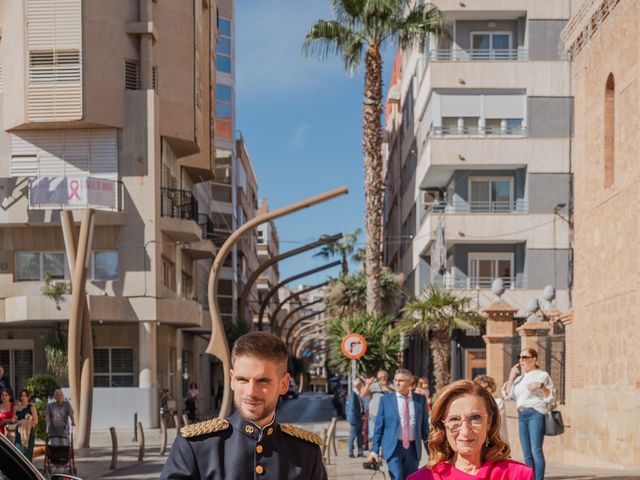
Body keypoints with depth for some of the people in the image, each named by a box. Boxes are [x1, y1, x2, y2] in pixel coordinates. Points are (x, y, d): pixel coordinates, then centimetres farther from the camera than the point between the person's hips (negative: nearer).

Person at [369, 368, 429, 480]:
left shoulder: (420, 400, 4)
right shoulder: (386, 399, 1)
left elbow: (424, 426, 8)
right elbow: (379, 426, 2)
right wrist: (374, 449, -3)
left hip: (413, 448, 2)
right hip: (393, 447, -2)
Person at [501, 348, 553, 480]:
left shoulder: (542, 375, 3)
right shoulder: (519, 377, 18)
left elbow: (549, 397, -1)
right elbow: (508, 395, 14)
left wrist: (541, 386, -18)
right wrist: (511, 376, 10)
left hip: (536, 413, -6)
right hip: (521, 415, 6)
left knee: (536, 450, -15)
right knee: (527, 453, 4)